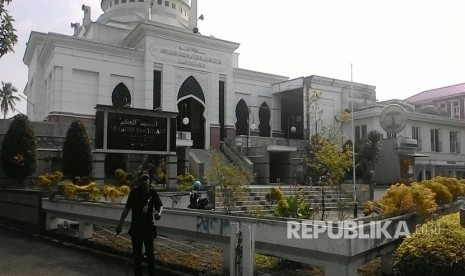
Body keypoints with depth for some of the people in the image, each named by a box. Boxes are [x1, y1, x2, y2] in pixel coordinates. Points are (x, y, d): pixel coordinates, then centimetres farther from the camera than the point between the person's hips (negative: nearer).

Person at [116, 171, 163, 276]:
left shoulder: (152, 192, -7)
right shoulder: (134, 192, -4)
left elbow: (160, 205, -1)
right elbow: (127, 208, 3)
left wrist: (159, 213, -24)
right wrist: (120, 224, 4)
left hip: (148, 227, -1)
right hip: (136, 228, 2)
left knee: (150, 254, 1)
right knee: (137, 254, 12)